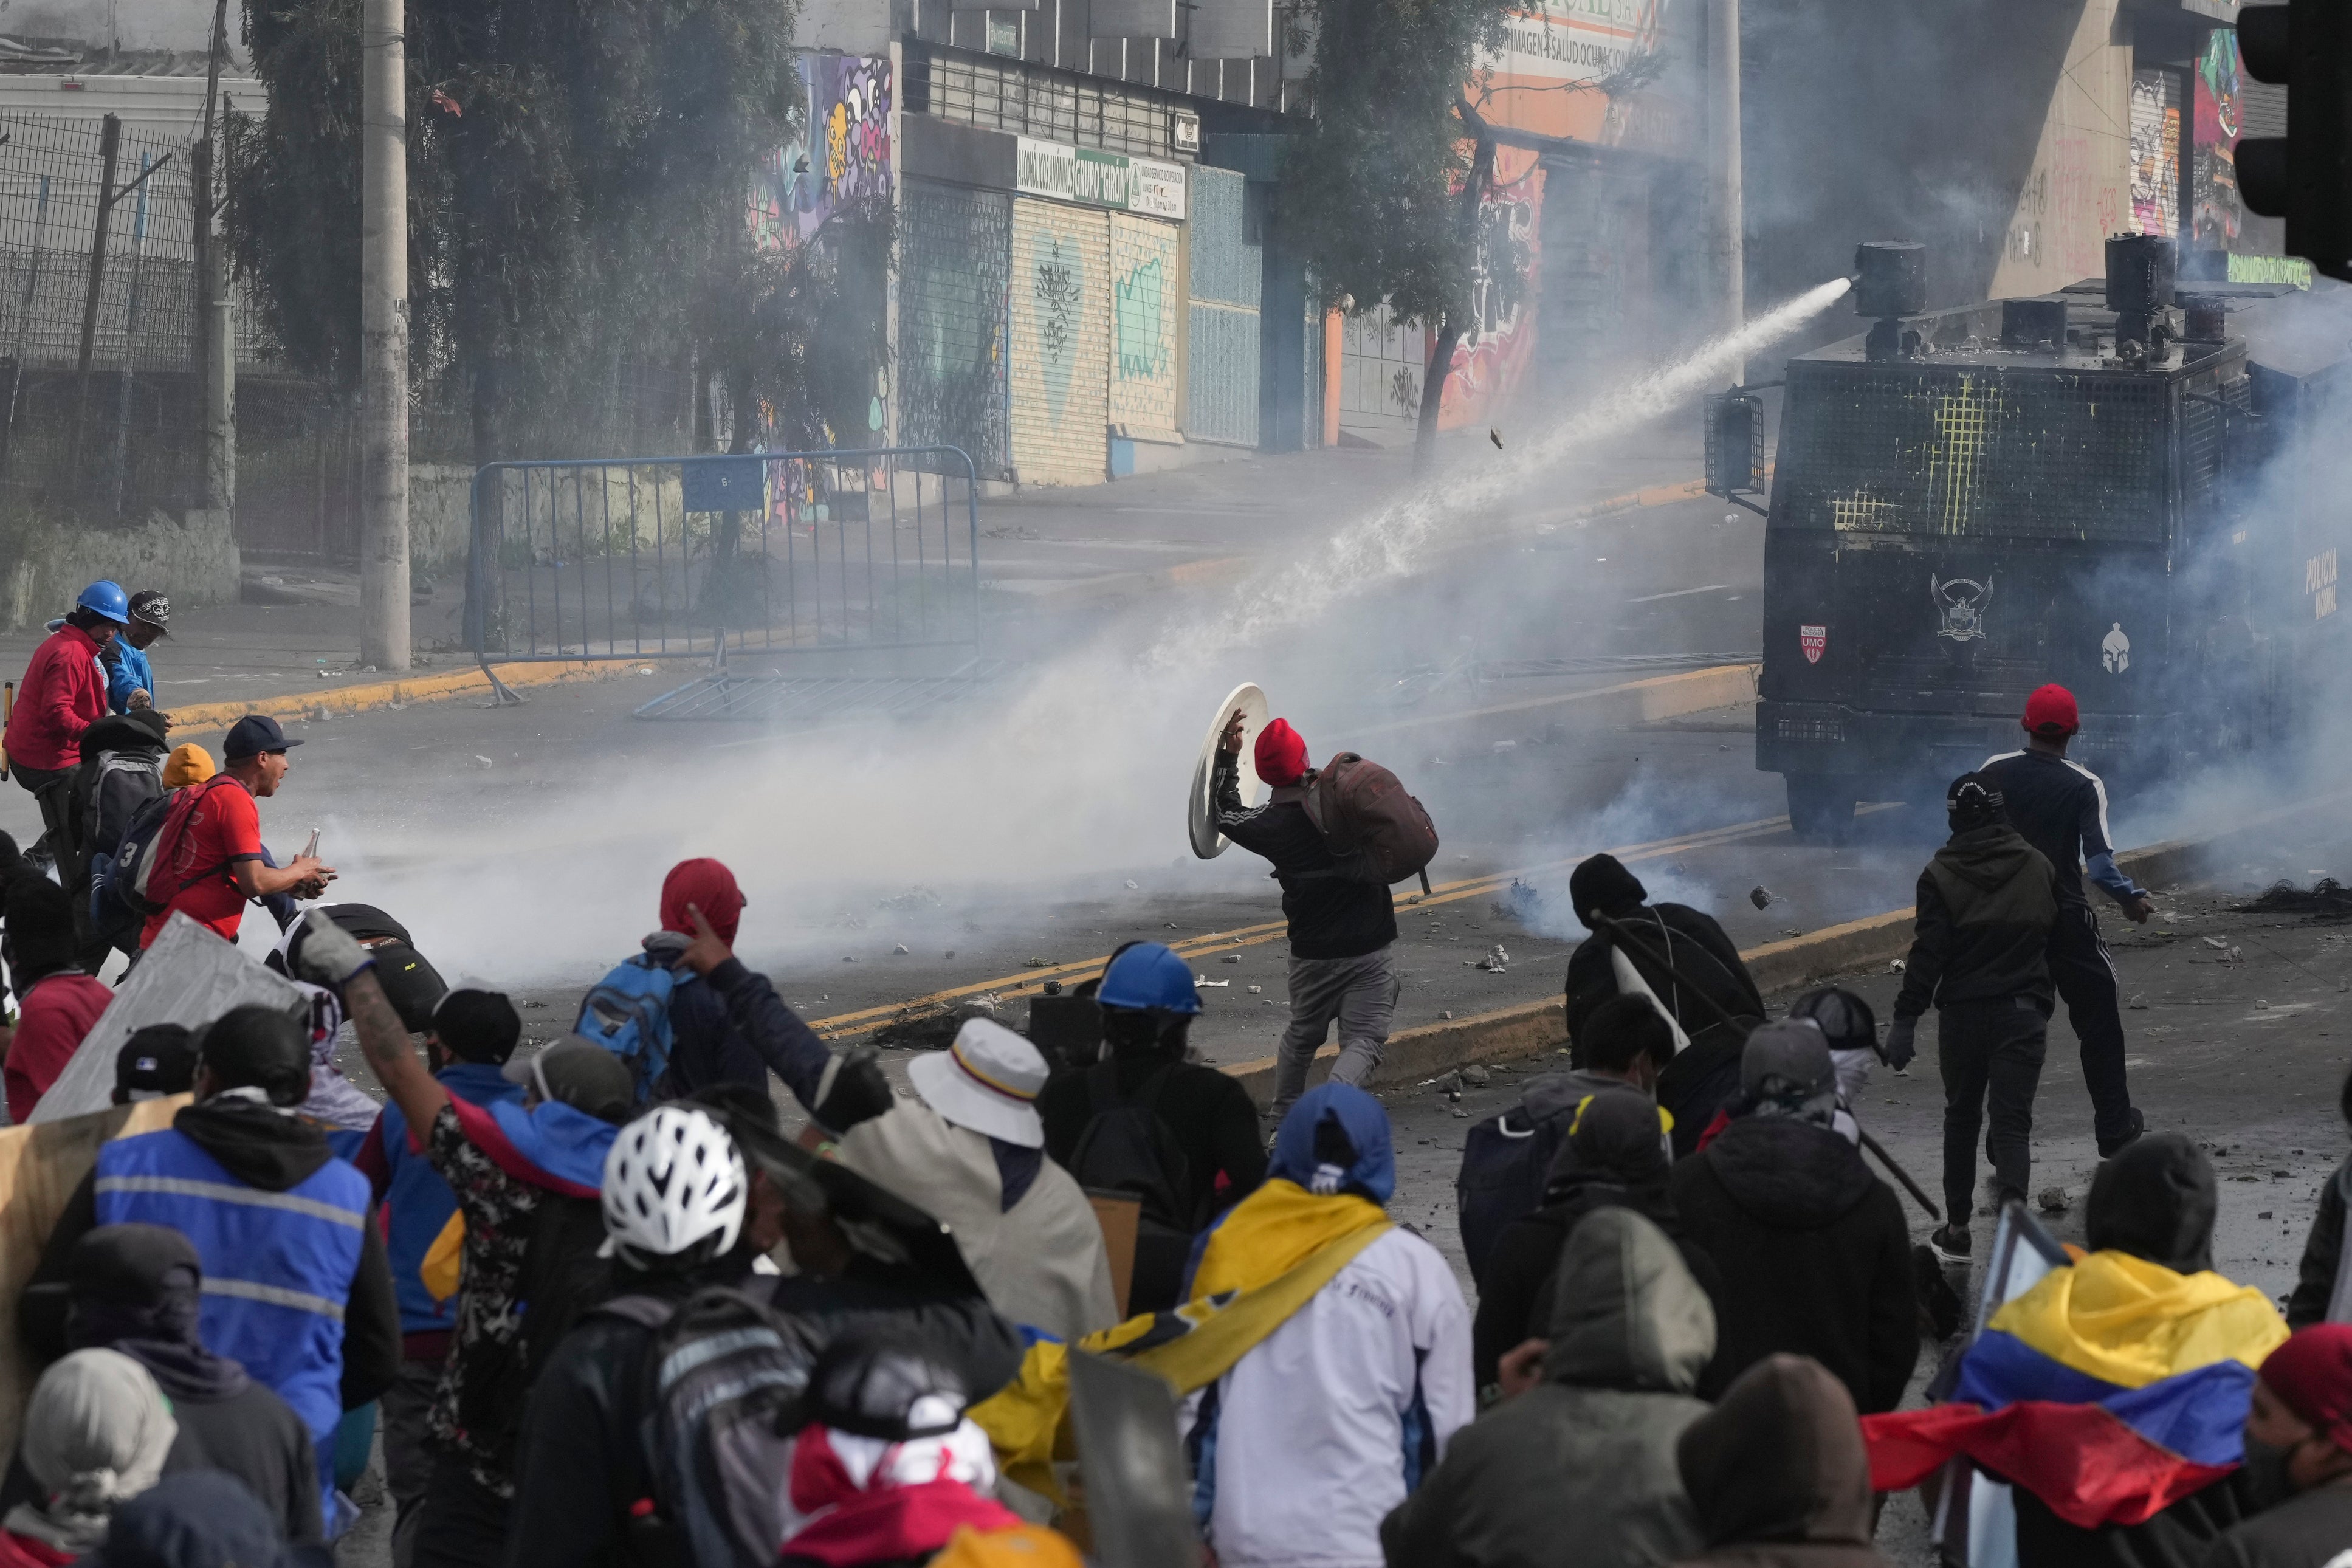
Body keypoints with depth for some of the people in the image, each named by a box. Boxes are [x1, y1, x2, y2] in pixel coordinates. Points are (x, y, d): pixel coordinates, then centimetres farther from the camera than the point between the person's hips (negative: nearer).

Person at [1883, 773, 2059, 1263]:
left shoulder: (1941, 875, -7)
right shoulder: (2038, 868, 4)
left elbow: (1928, 955, -12)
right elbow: (2059, 942, 11)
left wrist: (1906, 1019, -8)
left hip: (1962, 1013, -1)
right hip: (2024, 1011, 1)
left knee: (1962, 1117, 16)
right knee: (2013, 1120, -2)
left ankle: (1957, 1230, 22)